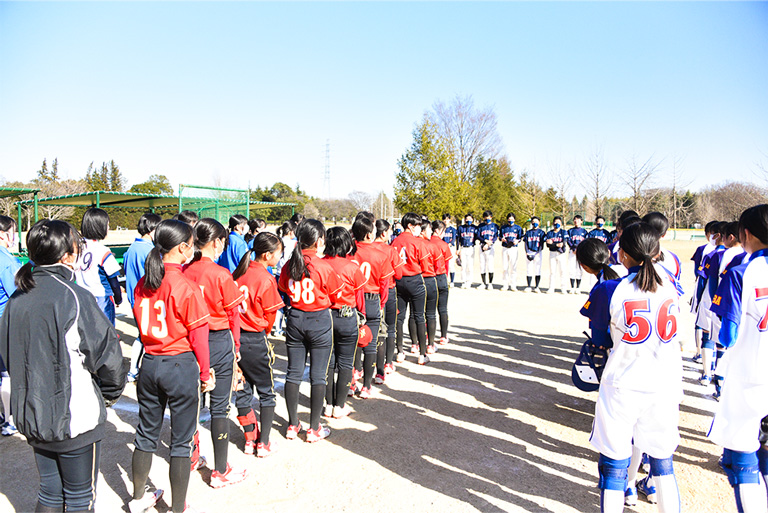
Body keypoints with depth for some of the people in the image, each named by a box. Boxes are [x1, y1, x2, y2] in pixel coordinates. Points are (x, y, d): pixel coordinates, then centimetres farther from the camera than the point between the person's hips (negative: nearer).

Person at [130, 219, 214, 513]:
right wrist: (205, 374, -3)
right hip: (181, 366, -6)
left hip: (149, 364, 6)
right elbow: (198, 335, -13)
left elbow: (142, 324, 10)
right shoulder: (185, 286, -18)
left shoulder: (143, 284, 0)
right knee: (181, 441, 8)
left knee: (146, 434, 21)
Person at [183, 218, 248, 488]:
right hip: (219, 342, -5)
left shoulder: (185, 272, -4)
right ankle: (221, 472, 16)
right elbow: (233, 315, -8)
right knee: (219, 407, 5)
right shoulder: (221, 275, -16)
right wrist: (236, 346, 6)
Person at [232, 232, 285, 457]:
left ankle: (250, 439, 25)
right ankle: (264, 443, 15)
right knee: (266, 391, 10)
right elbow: (270, 316, -6)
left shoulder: (238, 273, 1)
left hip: (234, 336, 6)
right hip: (255, 340, -6)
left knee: (242, 390, 15)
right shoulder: (266, 279, -15)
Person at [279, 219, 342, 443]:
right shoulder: (323, 267, -17)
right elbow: (336, 296, -5)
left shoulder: (290, 265, -4)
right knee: (318, 375, 6)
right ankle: (314, 428, 14)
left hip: (295, 319, 5)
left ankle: (293, 425, 23)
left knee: (293, 373, 13)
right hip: (319, 320, -4)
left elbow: (282, 288, 13)